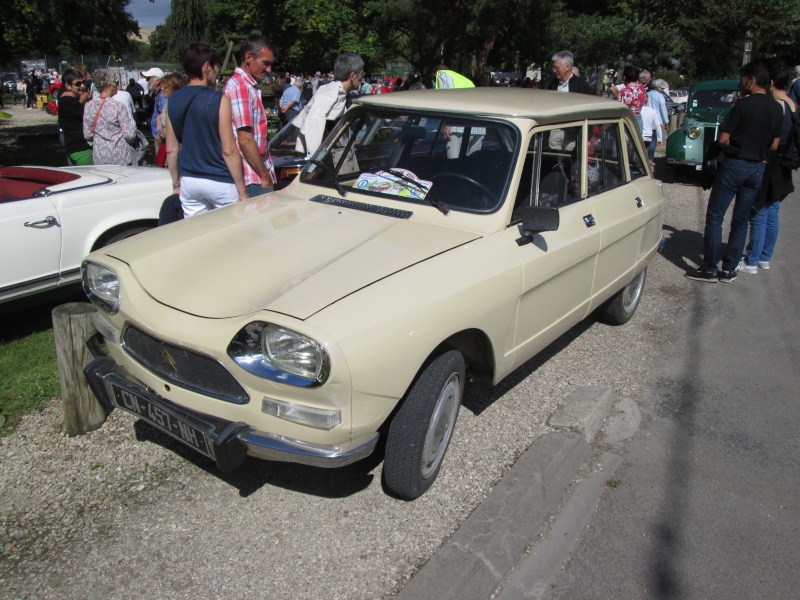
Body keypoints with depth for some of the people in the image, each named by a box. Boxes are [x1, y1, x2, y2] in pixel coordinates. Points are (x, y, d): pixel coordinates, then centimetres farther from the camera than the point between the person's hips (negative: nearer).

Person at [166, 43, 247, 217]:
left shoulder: (173, 101, 5)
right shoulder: (219, 100, -11)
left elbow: (171, 149, 8)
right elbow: (229, 151, -14)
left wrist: (176, 184, 19)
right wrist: (242, 191, -9)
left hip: (188, 182, 5)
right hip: (219, 182, -5)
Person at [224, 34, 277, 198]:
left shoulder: (248, 86, 18)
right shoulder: (240, 87, -13)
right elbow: (245, 139, -18)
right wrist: (265, 177, -15)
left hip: (257, 176, 10)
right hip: (254, 180, -10)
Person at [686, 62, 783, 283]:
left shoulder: (743, 104, -13)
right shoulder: (777, 109, 5)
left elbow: (723, 140, -13)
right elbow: (774, 145, 8)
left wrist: (735, 144, 7)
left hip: (735, 164, -6)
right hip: (758, 169, 6)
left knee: (714, 216, 1)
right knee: (741, 220, 12)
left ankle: (710, 269, 1)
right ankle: (729, 269, 15)